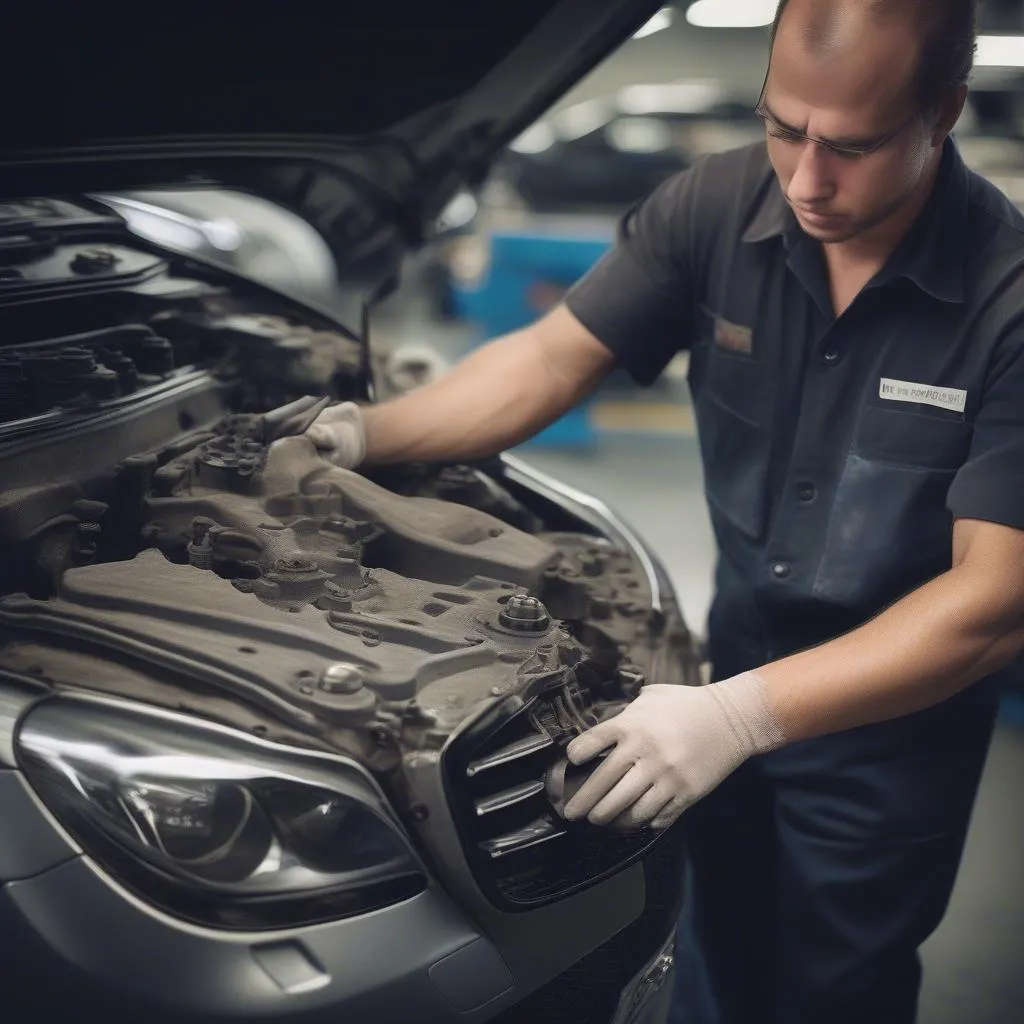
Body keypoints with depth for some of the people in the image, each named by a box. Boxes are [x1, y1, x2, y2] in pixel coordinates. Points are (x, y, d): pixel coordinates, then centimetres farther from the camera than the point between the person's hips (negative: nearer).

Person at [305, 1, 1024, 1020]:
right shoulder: (715, 208, -14)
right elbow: (552, 360, -5)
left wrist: (744, 713, -35)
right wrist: (362, 431, -18)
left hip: (890, 731, -3)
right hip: (738, 680, 4)